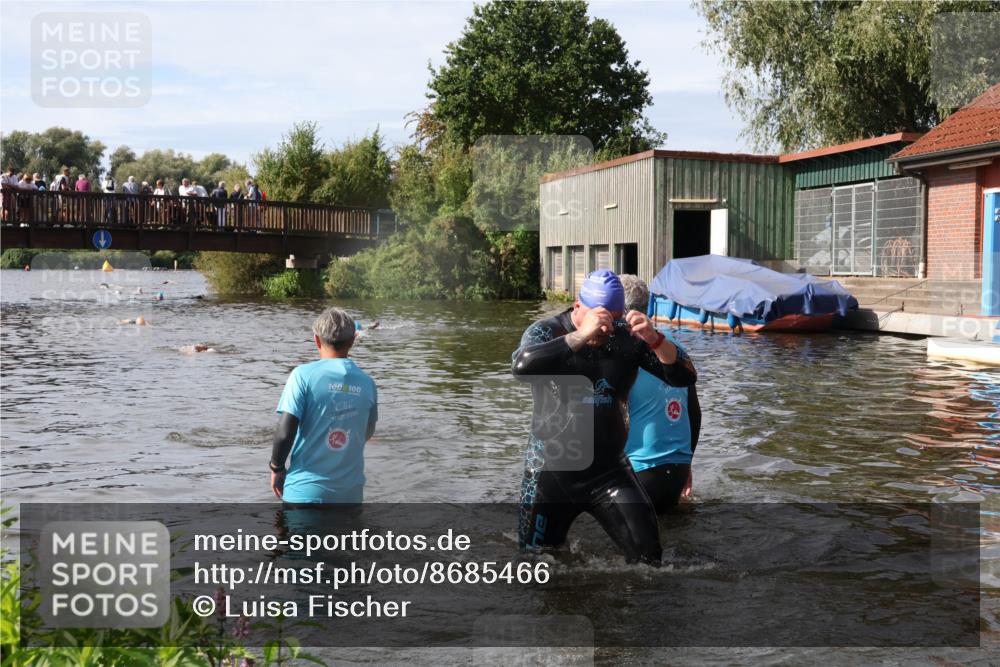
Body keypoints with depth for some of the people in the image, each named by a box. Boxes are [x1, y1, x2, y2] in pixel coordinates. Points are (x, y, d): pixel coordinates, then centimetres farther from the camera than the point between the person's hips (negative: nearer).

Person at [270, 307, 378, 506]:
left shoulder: (304, 375, -10)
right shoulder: (366, 383, 1)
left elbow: (285, 432, -14)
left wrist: (277, 468, 2)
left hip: (305, 490, -3)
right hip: (350, 492, 3)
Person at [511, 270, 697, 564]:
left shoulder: (628, 338, -3)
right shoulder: (546, 331, -9)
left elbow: (684, 377, -8)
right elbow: (521, 366, -31)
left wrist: (654, 339, -25)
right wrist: (581, 336, -36)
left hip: (609, 471, 2)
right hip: (551, 470, -1)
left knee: (647, 555, -3)